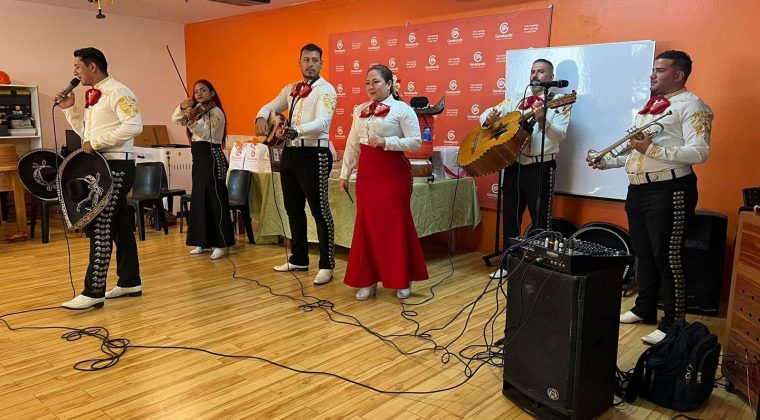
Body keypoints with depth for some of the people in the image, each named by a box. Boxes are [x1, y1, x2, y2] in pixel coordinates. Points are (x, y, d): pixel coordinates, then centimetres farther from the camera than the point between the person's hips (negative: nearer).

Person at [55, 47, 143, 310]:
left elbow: (134, 126, -24)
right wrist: (70, 110, 9)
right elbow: (86, 132, 22)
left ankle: (94, 291, -5)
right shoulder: (93, 96, 18)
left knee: (100, 226, -10)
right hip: (101, 166, 10)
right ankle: (130, 282, 19)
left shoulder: (117, 92, -11)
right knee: (118, 225, 12)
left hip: (117, 165, -10)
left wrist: (96, 142, -21)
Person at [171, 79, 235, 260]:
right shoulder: (197, 110, 17)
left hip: (212, 157, -9)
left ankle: (221, 244, -6)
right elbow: (175, 119, 16)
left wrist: (191, 121, -34)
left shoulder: (215, 111, -7)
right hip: (199, 158, 9)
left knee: (215, 200, -9)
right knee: (200, 200, 10)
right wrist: (182, 107, -2)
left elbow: (206, 133, -20)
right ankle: (204, 242, 18)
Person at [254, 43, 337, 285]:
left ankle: (326, 265, 6)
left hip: (314, 154, -8)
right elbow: (270, 106, 22)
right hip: (290, 153, 8)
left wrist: (295, 131, -38)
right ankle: (299, 259, 29)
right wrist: (261, 118, -2)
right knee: (293, 209, 15)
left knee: (319, 210, -4)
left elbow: (322, 123, -21)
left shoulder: (326, 90, -7)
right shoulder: (290, 89, 16)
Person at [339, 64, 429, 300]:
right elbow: (352, 144, 15)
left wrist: (386, 142, -19)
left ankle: (402, 281, 14)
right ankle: (367, 280, 15)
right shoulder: (360, 110, 13)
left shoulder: (402, 109, -3)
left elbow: (416, 142, -10)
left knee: (395, 224, 0)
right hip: (367, 173, 5)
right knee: (367, 225, 5)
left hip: (393, 172, -5)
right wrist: (345, 173, 13)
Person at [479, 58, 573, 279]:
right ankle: (507, 263, 25)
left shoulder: (559, 102, -1)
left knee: (540, 221, 1)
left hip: (541, 167, -5)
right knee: (510, 217, 12)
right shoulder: (516, 101, 14)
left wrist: (542, 121, -33)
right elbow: (487, 114, 16)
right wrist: (488, 119, -8)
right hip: (514, 165, 5)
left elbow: (559, 135, -15)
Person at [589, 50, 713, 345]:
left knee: (668, 257, -4)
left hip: (669, 191, -9)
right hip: (638, 190, 9)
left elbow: (699, 153, -19)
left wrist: (652, 149, -24)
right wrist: (609, 161, 12)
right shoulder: (649, 106, 19)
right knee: (643, 254, 16)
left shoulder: (690, 105, -8)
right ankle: (644, 309, 30)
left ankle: (673, 324, 7)